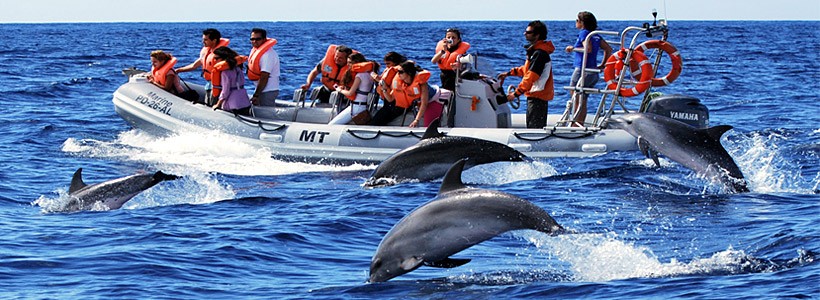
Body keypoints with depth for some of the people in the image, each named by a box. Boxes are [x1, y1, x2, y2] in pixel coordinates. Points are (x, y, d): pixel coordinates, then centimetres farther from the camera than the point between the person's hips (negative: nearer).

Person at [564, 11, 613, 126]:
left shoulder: (583, 33, -10)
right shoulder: (596, 35, 13)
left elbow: (588, 49, -23)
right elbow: (608, 49, 14)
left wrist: (573, 48, -11)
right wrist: (603, 65, 18)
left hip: (582, 70, -8)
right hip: (593, 73, 8)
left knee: (576, 102, -2)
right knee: (583, 102, 15)